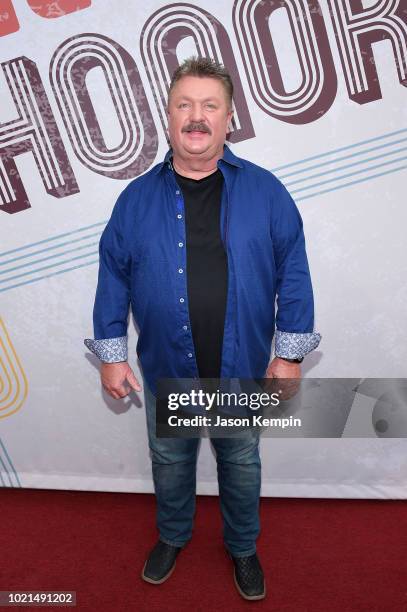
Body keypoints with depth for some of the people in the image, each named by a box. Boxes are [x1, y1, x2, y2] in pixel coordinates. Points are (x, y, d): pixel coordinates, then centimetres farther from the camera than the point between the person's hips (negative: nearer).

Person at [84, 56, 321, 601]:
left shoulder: (265, 190, -7)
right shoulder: (138, 197, -4)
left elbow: (293, 273, -6)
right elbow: (113, 277, 0)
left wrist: (290, 353, -7)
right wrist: (111, 355, 0)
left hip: (242, 372, -1)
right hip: (166, 371, 1)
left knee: (241, 465, 20)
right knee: (170, 461, 22)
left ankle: (243, 548, 47)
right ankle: (173, 536, 51)